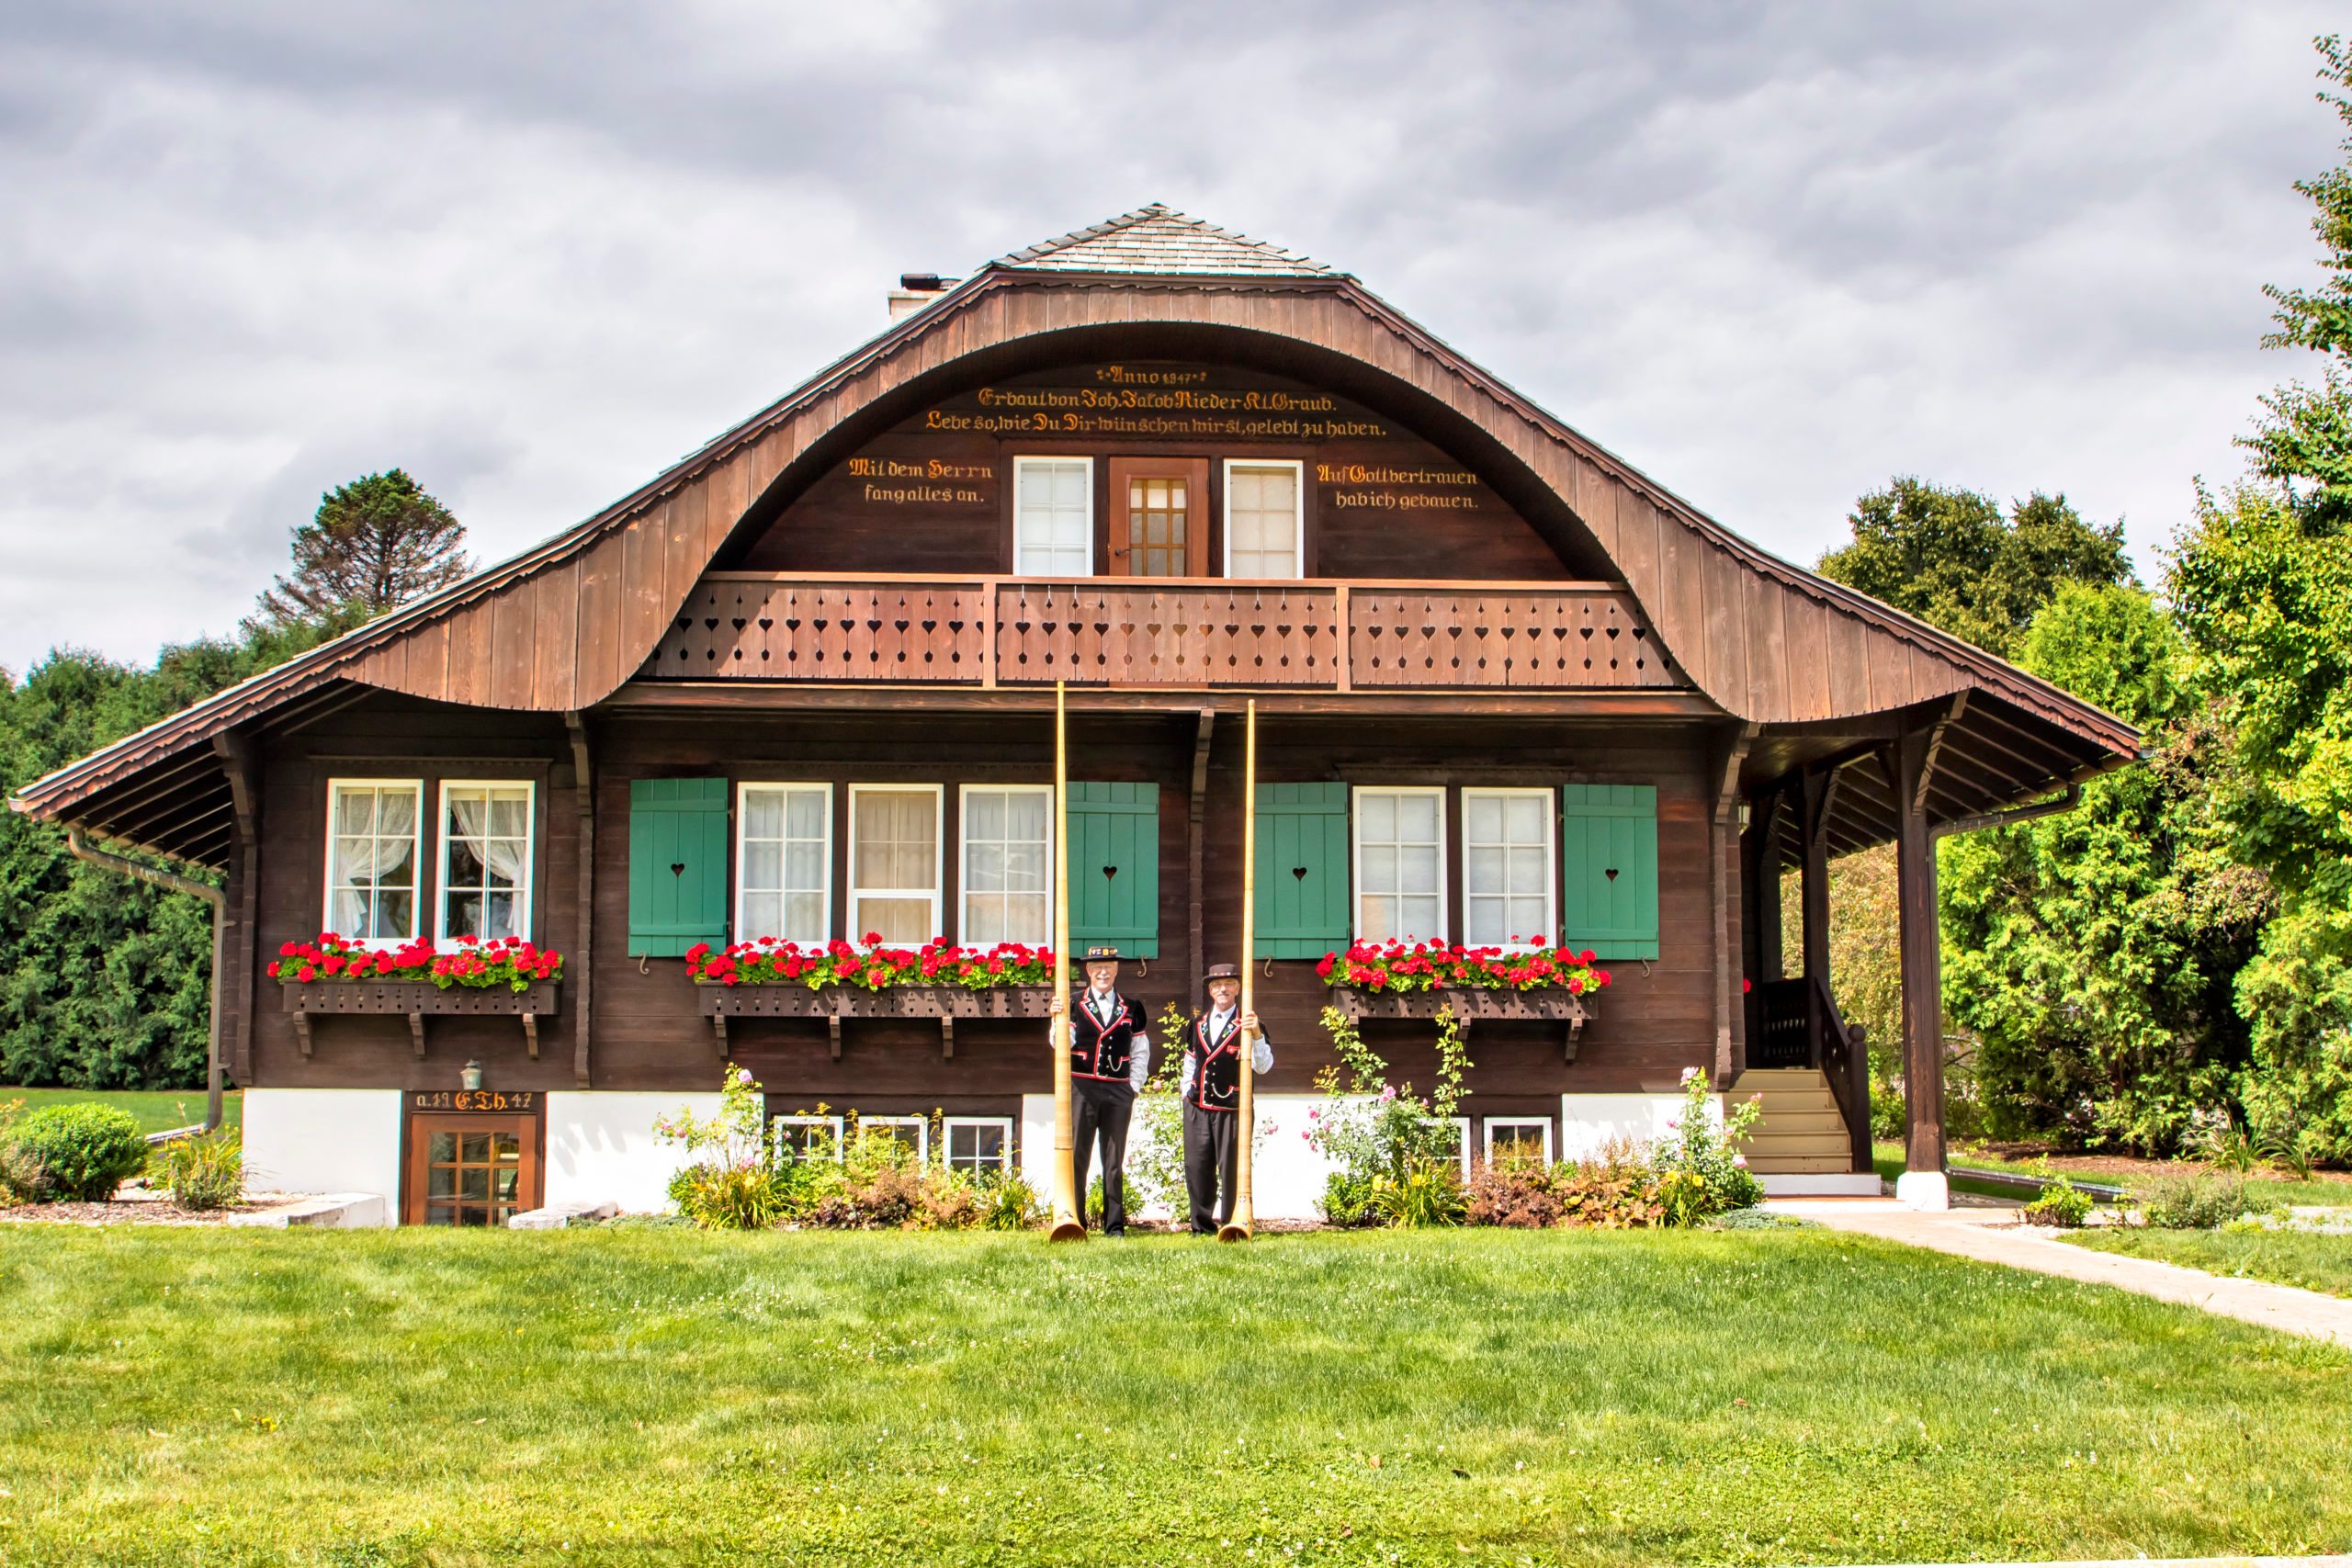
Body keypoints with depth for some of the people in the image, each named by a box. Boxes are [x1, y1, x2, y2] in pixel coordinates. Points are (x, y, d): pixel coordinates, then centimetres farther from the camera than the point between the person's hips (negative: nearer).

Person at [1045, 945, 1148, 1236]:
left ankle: (1114, 1224, 9)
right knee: (1076, 1157, -3)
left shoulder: (1131, 1010, 11)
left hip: (1118, 1091, 2)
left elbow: (1140, 1053, 13)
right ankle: (1074, 1221, 1)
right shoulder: (1073, 1005, 5)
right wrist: (1058, 1018, -20)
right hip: (1081, 1089, -2)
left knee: (1114, 1160, 5)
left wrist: (1133, 1088, 5)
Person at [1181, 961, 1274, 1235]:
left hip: (1232, 1109, -4)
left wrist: (1256, 1035, -25)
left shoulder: (1247, 1025, -1)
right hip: (1197, 1109, 4)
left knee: (1231, 1170, -2)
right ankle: (1203, 1225, 15)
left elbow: (1264, 1067, -12)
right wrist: (1186, 1090, 14)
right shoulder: (1198, 1025, 15)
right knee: (1197, 1169, 5)